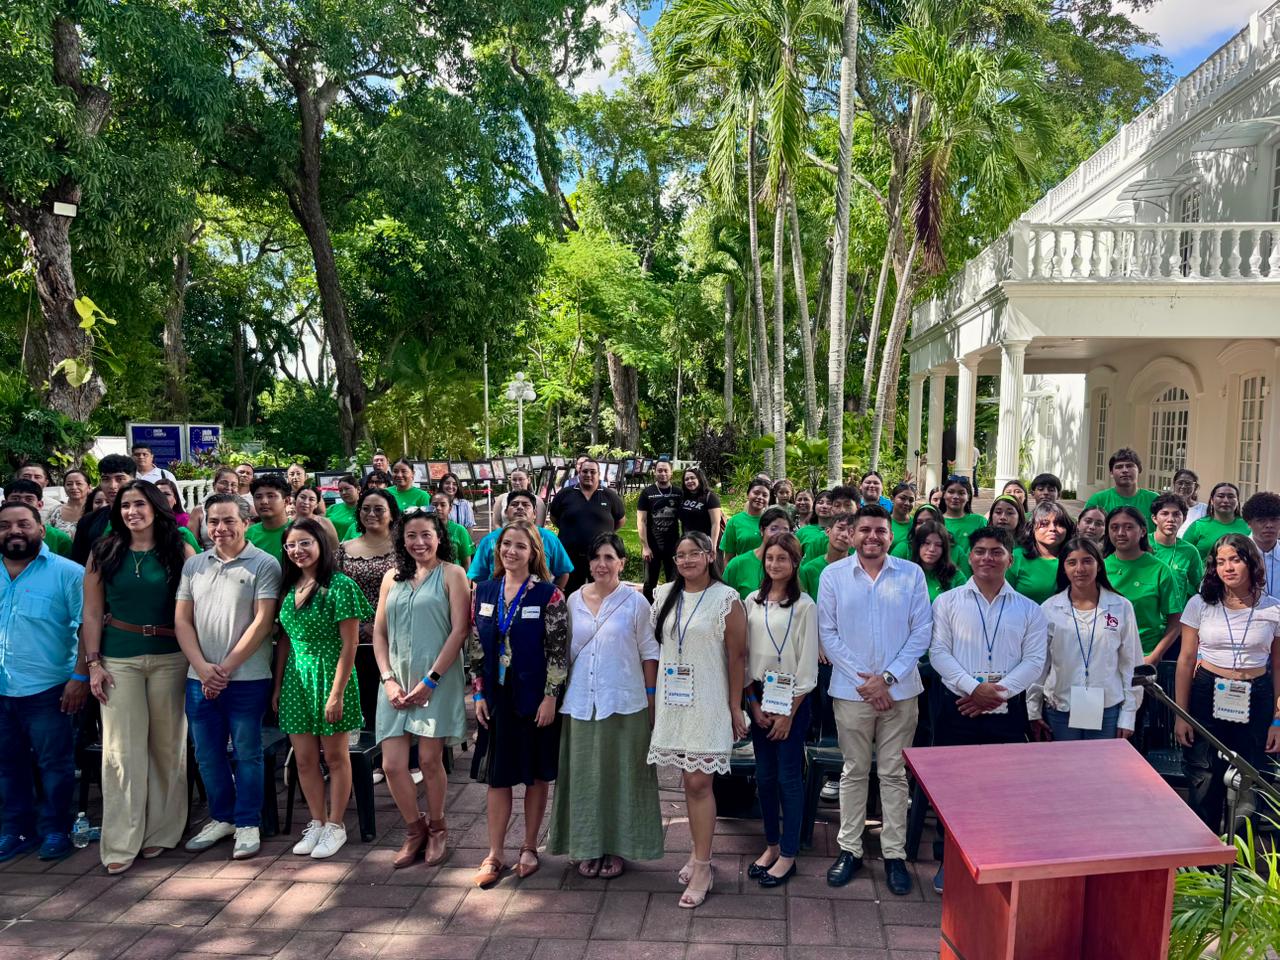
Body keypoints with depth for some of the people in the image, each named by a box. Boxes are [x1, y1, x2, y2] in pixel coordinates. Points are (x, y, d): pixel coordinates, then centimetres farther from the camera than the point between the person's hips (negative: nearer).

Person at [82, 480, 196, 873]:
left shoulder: (180, 552, 2)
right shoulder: (104, 553, 6)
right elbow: (92, 614, 6)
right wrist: (93, 663, -1)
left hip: (169, 659, 0)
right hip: (118, 660, 1)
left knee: (167, 744, 6)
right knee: (121, 750, -1)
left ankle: (161, 831, 20)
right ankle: (121, 844, 6)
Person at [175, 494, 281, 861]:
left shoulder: (264, 564, -5)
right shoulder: (194, 565, 9)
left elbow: (262, 621, -11)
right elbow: (182, 620, 6)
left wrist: (227, 667, -12)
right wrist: (202, 667, -7)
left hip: (247, 678, -5)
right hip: (200, 678, 5)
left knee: (246, 754, 4)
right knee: (207, 754, 14)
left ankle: (248, 824, 18)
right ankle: (221, 818, 31)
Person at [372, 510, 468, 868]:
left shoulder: (451, 574, -1)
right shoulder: (392, 577, 11)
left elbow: (460, 630, -8)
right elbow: (379, 632, 10)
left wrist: (430, 680, -12)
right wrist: (388, 679, -3)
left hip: (438, 681, -4)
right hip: (396, 682, 4)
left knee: (430, 760, 3)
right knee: (392, 764, 1)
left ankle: (437, 829, 26)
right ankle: (415, 829, 23)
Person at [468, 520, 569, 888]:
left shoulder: (548, 594, -9)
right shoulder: (485, 591, 4)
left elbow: (558, 651, -10)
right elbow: (477, 648, 7)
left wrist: (550, 697, -13)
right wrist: (479, 694, 3)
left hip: (535, 698, -3)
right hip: (497, 697, 3)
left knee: (536, 775, 9)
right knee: (496, 775, 8)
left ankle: (529, 849, 24)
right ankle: (495, 854, 18)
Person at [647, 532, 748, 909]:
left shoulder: (726, 598, -5)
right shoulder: (664, 595, 8)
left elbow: (737, 655, -5)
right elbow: (654, 646, 12)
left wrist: (736, 707, -6)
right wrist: (651, 695, 8)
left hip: (707, 703, -4)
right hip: (673, 701, 5)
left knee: (699, 782, -6)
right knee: (689, 781, 11)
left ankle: (702, 867, 4)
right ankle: (700, 855, 24)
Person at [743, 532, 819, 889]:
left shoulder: (804, 606, -8)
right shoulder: (752, 602, 5)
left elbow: (807, 664, -9)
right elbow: (744, 655, 7)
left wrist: (789, 712, -10)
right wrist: (753, 702, 0)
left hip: (791, 698, -4)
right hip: (758, 697, 5)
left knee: (789, 777, 1)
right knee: (764, 776, 11)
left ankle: (788, 855, 12)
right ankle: (771, 845, 26)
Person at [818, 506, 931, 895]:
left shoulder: (912, 574, -1)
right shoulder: (833, 575, -1)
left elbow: (921, 631, -3)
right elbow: (827, 632, -2)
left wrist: (888, 677, -10)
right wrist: (862, 679, -8)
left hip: (900, 690, 0)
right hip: (851, 689, 0)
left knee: (894, 774, 8)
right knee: (854, 772, 10)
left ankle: (894, 854, 19)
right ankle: (849, 849, 22)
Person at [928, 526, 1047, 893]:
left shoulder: (1029, 610, 7)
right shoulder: (948, 601, 4)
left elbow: (1035, 661, 0)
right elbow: (938, 652, -3)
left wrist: (998, 691, -13)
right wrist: (974, 687, -15)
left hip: (1007, 711, 1)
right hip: (957, 708, 0)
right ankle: (948, 860, 21)